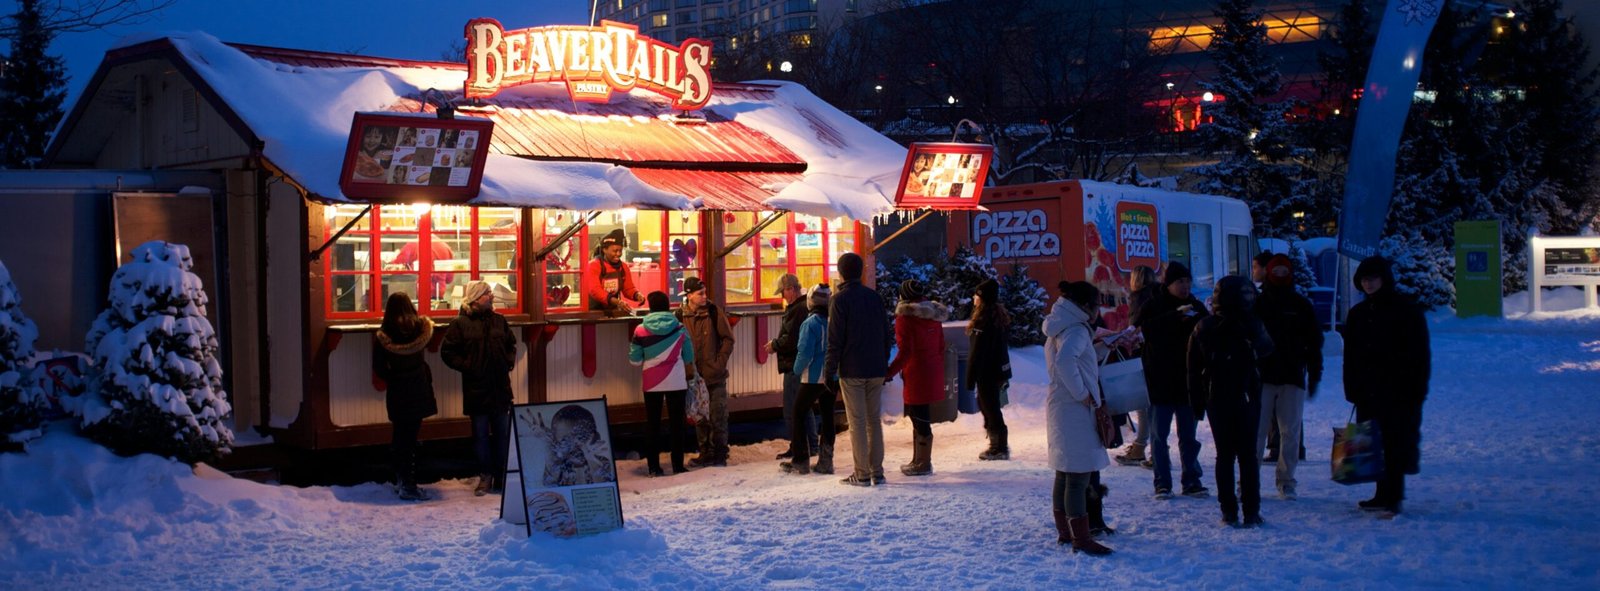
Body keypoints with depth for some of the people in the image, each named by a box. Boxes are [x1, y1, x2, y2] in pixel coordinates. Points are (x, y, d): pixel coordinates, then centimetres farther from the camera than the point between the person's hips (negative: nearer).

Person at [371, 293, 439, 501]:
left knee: (400, 435, 14)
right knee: (410, 438, 1)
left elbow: (379, 368, -6)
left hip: (396, 392, 0)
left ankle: (401, 481, 22)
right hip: (418, 390, 0)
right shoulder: (421, 329, -7)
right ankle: (408, 486, -2)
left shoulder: (382, 337, -9)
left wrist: (393, 377, 10)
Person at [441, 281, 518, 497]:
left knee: (502, 433, 6)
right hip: (476, 388, -4)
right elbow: (447, 351, -3)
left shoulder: (499, 320, 9)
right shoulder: (460, 323, -4)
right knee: (480, 435, 4)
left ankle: (501, 477, 15)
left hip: (501, 387, 4)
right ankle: (485, 477, 13)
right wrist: (466, 367, -9)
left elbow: (511, 344, 22)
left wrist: (509, 362, 7)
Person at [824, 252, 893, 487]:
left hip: (851, 370, -5)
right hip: (876, 370, 5)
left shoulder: (840, 299, -7)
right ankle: (877, 472, 10)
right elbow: (886, 333, 12)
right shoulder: (875, 296, 9)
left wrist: (829, 370, -7)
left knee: (857, 421, -2)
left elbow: (835, 339, -11)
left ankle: (862, 474, -2)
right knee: (874, 419, 10)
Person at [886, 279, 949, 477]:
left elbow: (905, 351, -18)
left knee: (919, 418, -2)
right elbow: (941, 346, 13)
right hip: (933, 371, 8)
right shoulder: (934, 315, 10)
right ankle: (918, 460, 24)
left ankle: (923, 463, 3)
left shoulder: (905, 317, -13)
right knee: (920, 417, 17)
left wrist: (889, 372, -14)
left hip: (916, 373, -8)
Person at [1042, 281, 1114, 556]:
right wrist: (1082, 394, -23)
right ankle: (1082, 539, -9)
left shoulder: (1061, 327, 15)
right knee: (1079, 474, -9)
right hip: (1074, 410, -10)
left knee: (1065, 473, 16)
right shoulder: (1076, 330, -16)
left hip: (1061, 407, 10)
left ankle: (1064, 531, 24)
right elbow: (1064, 360, -33)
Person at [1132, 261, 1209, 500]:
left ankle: (1191, 481, 14)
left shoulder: (1196, 307, 8)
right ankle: (1162, 483, 6)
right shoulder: (1152, 307, -3)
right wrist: (1175, 316, -25)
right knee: (1159, 434, 1)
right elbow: (1142, 329, -18)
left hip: (1188, 382, 3)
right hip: (1160, 382, -3)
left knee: (1188, 435, 8)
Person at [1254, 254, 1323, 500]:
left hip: (1293, 378, 1)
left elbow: (1314, 342, 10)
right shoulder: (1257, 305, 4)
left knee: (1291, 432, 2)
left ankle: (1287, 481, 9)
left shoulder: (1302, 306, 7)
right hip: (1262, 377, -1)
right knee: (1256, 431, -3)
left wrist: (1314, 375, 4)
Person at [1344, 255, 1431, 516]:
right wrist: (1352, 389, 7)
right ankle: (1386, 495, 13)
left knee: (1395, 443, -8)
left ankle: (1391, 497, -8)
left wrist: (1417, 388, -9)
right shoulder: (1358, 314, 15)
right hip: (1368, 392, 6)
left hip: (1400, 390, -6)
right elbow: (1351, 356, 16)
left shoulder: (1406, 309, 0)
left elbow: (1420, 352, -3)